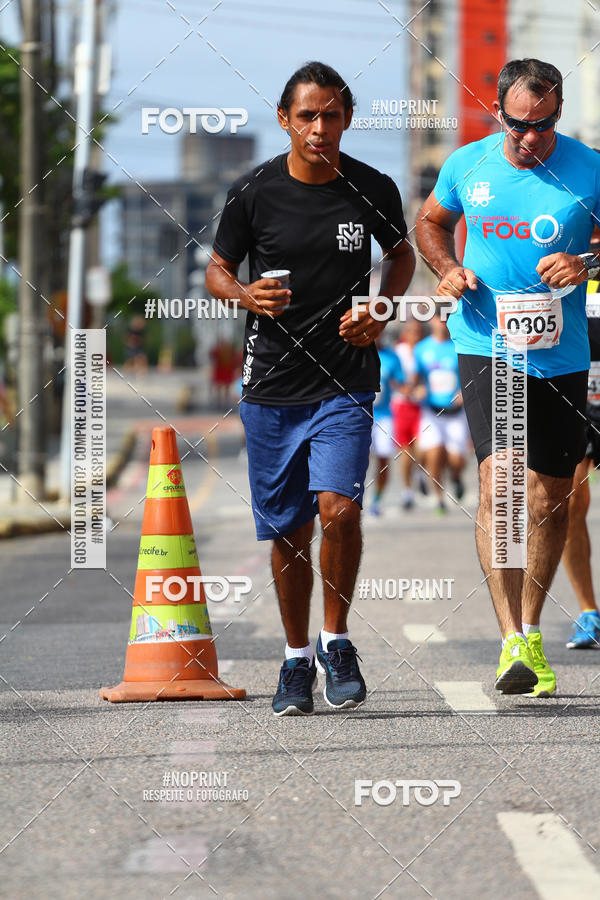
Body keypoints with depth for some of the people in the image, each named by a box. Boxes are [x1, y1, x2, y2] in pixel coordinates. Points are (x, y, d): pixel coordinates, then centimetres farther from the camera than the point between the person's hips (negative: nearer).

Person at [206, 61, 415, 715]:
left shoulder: (373, 190, -1)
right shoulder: (253, 193, -3)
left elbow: (401, 253, 17)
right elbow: (217, 270, 9)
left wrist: (381, 308, -1)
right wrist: (245, 295, -14)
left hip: (346, 384, -1)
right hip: (271, 385, 1)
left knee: (338, 508, -18)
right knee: (286, 529, 7)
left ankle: (336, 642, 4)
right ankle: (296, 657, 26)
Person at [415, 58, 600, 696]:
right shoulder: (467, 164, 0)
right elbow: (430, 222, 19)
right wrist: (448, 271, 0)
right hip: (485, 347, -1)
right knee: (498, 477, -18)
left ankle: (529, 630, 30)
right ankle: (513, 641, -22)